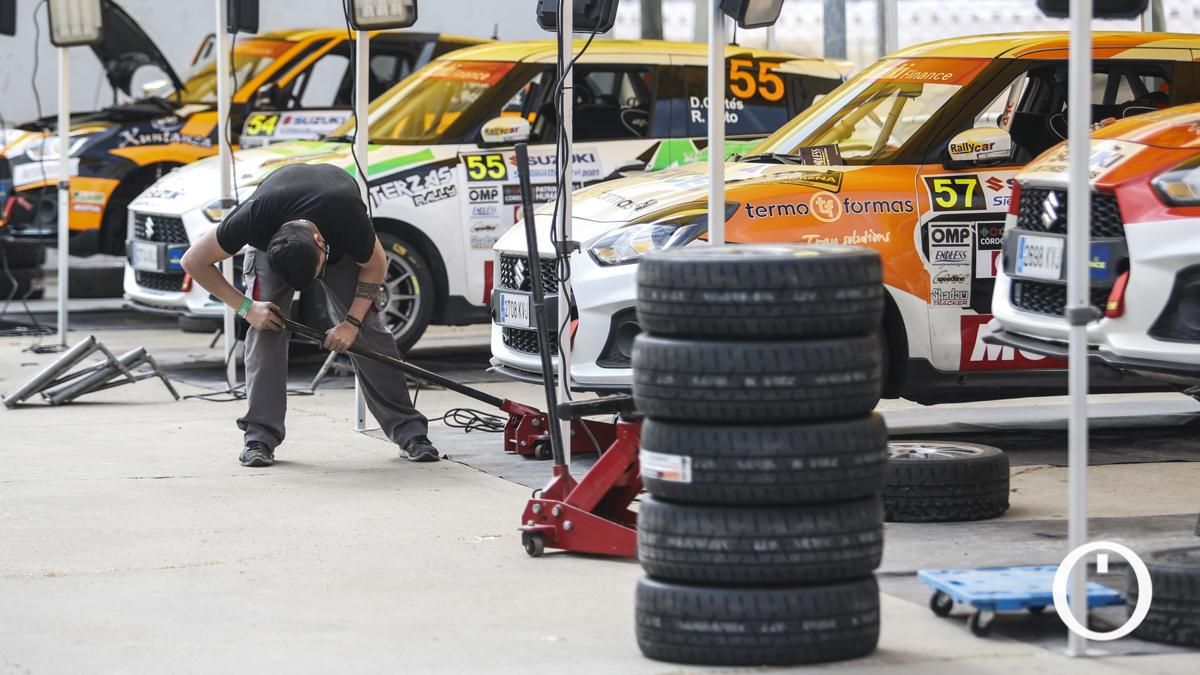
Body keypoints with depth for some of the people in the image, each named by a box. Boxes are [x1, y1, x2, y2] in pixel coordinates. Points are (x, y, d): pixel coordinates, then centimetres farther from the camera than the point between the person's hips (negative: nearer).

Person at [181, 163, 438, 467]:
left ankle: (408, 430, -7)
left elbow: (375, 267, -18)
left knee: (368, 326, -13)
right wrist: (245, 306, -28)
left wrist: (352, 322, -25)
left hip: (339, 243, 0)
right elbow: (194, 261, -26)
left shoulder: (349, 217, -42)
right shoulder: (253, 218, -41)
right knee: (265, 323, -20)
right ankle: (260, 436, -16)